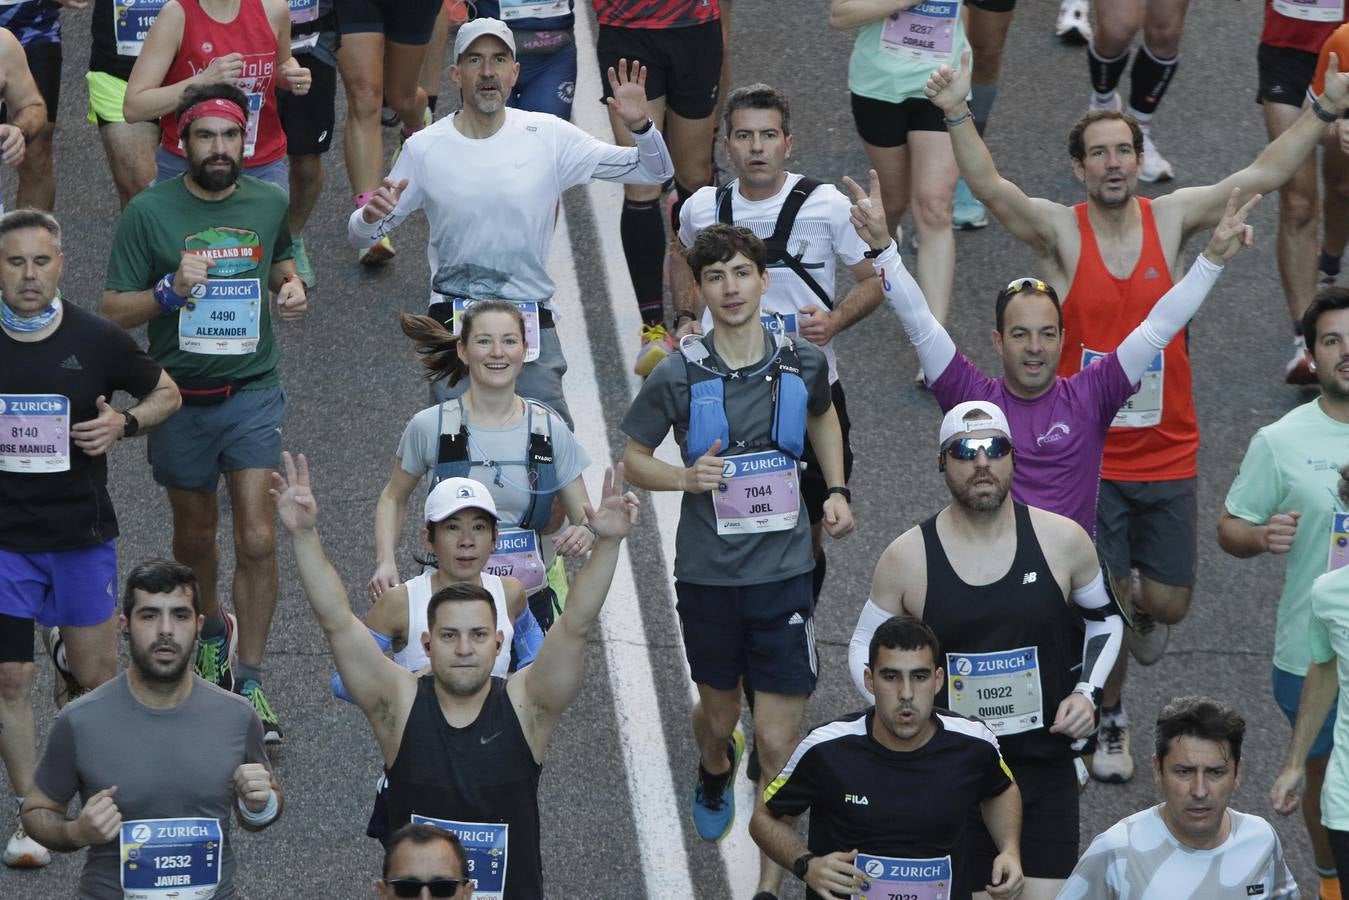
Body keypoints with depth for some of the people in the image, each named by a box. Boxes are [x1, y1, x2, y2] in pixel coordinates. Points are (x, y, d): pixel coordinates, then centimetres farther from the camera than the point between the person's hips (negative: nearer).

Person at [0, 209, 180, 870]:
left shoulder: (97, 340, -4)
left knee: (96, 675, 7)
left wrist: (124, 423, -9)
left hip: (82, 534, 1)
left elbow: (166, 393, 11)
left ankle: (65, 652, 43)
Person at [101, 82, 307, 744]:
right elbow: (112, 310, -7)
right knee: (195, 535, 16)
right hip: (180, 398, 0)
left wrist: (290, 286, -1)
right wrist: (171, 290, -24)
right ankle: (212, 629, 46)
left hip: (252, 394, 0)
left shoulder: (268, 203, 0)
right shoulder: (149, 212, -9)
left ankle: (249, 682, -1)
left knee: (257, 539, -10)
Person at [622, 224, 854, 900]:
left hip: (784, 573, 0)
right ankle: (714, 769, 59)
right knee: (719, 711, 22)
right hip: (708, 576, 0)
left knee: (777, 744, -5)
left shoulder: (803, 363, -4)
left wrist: (836, 491, 8)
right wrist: (688, 477, -18)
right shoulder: (678, 375, -11)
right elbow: (634, 460, 1)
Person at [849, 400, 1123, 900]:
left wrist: (1088, 693, 0)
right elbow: (865, 650, 8)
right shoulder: (907, 558, -5)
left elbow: (1105, 618, 14)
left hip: (1043, 767, 0)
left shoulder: (1062, 541, -3)